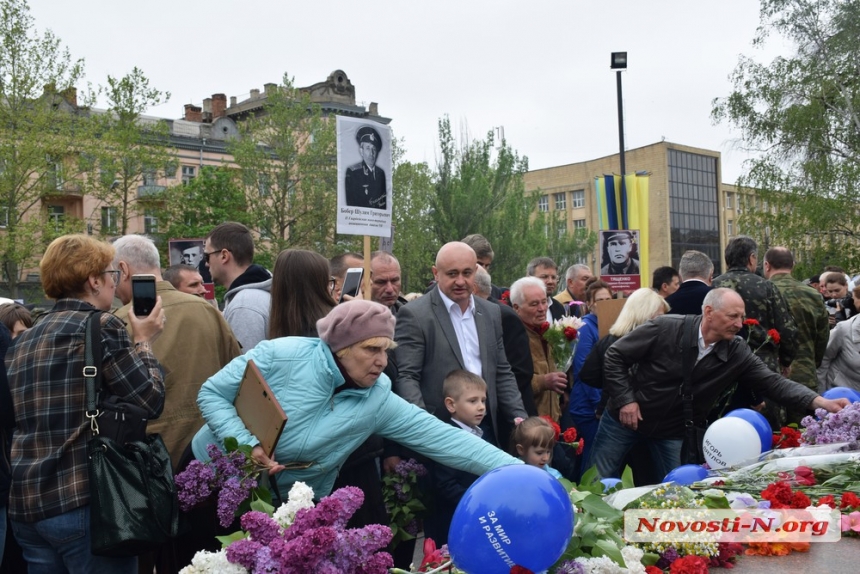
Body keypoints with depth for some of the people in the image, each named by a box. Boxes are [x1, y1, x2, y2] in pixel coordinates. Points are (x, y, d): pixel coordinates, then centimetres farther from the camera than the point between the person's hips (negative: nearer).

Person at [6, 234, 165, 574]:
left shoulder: (25, 340, 13)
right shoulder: (101, 326, -10)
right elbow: (151, 402, -11)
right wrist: (144, 343, 2)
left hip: (26, 502, 8)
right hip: (86, 501, -7)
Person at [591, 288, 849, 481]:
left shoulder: (738, 353, -12)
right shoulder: (664, 328, -23)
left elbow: (773, 381, -15)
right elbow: (614, 355, -16)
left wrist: (820, 402, -28)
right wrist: (625, 399, -20)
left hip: (672, 431, 3)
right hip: (625, 416, -3)